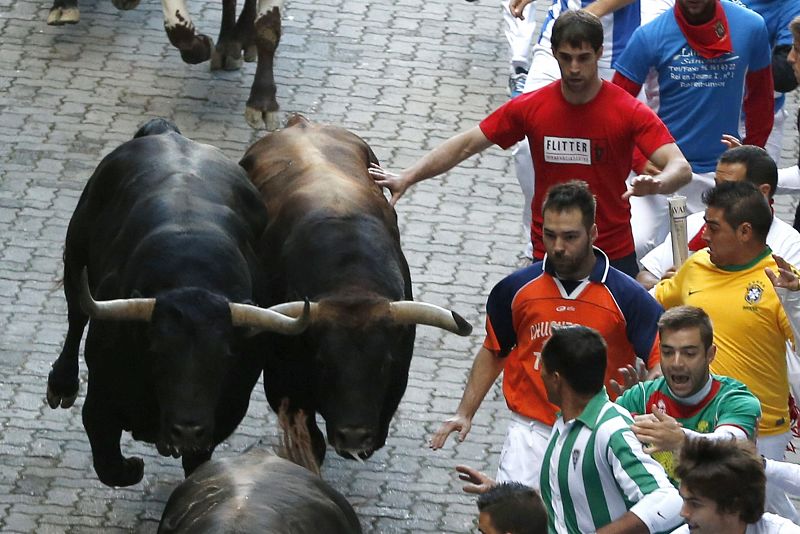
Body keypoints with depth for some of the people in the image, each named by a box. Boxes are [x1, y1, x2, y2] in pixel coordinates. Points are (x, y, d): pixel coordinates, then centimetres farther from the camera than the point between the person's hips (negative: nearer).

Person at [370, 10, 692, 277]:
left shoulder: (629, 112, -10)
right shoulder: (530, 108, -2)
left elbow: (680, 167, -18)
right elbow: (466, 145, 4)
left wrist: (656, 184, -42)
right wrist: (407, 178, -5)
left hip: (615, 257, -1)